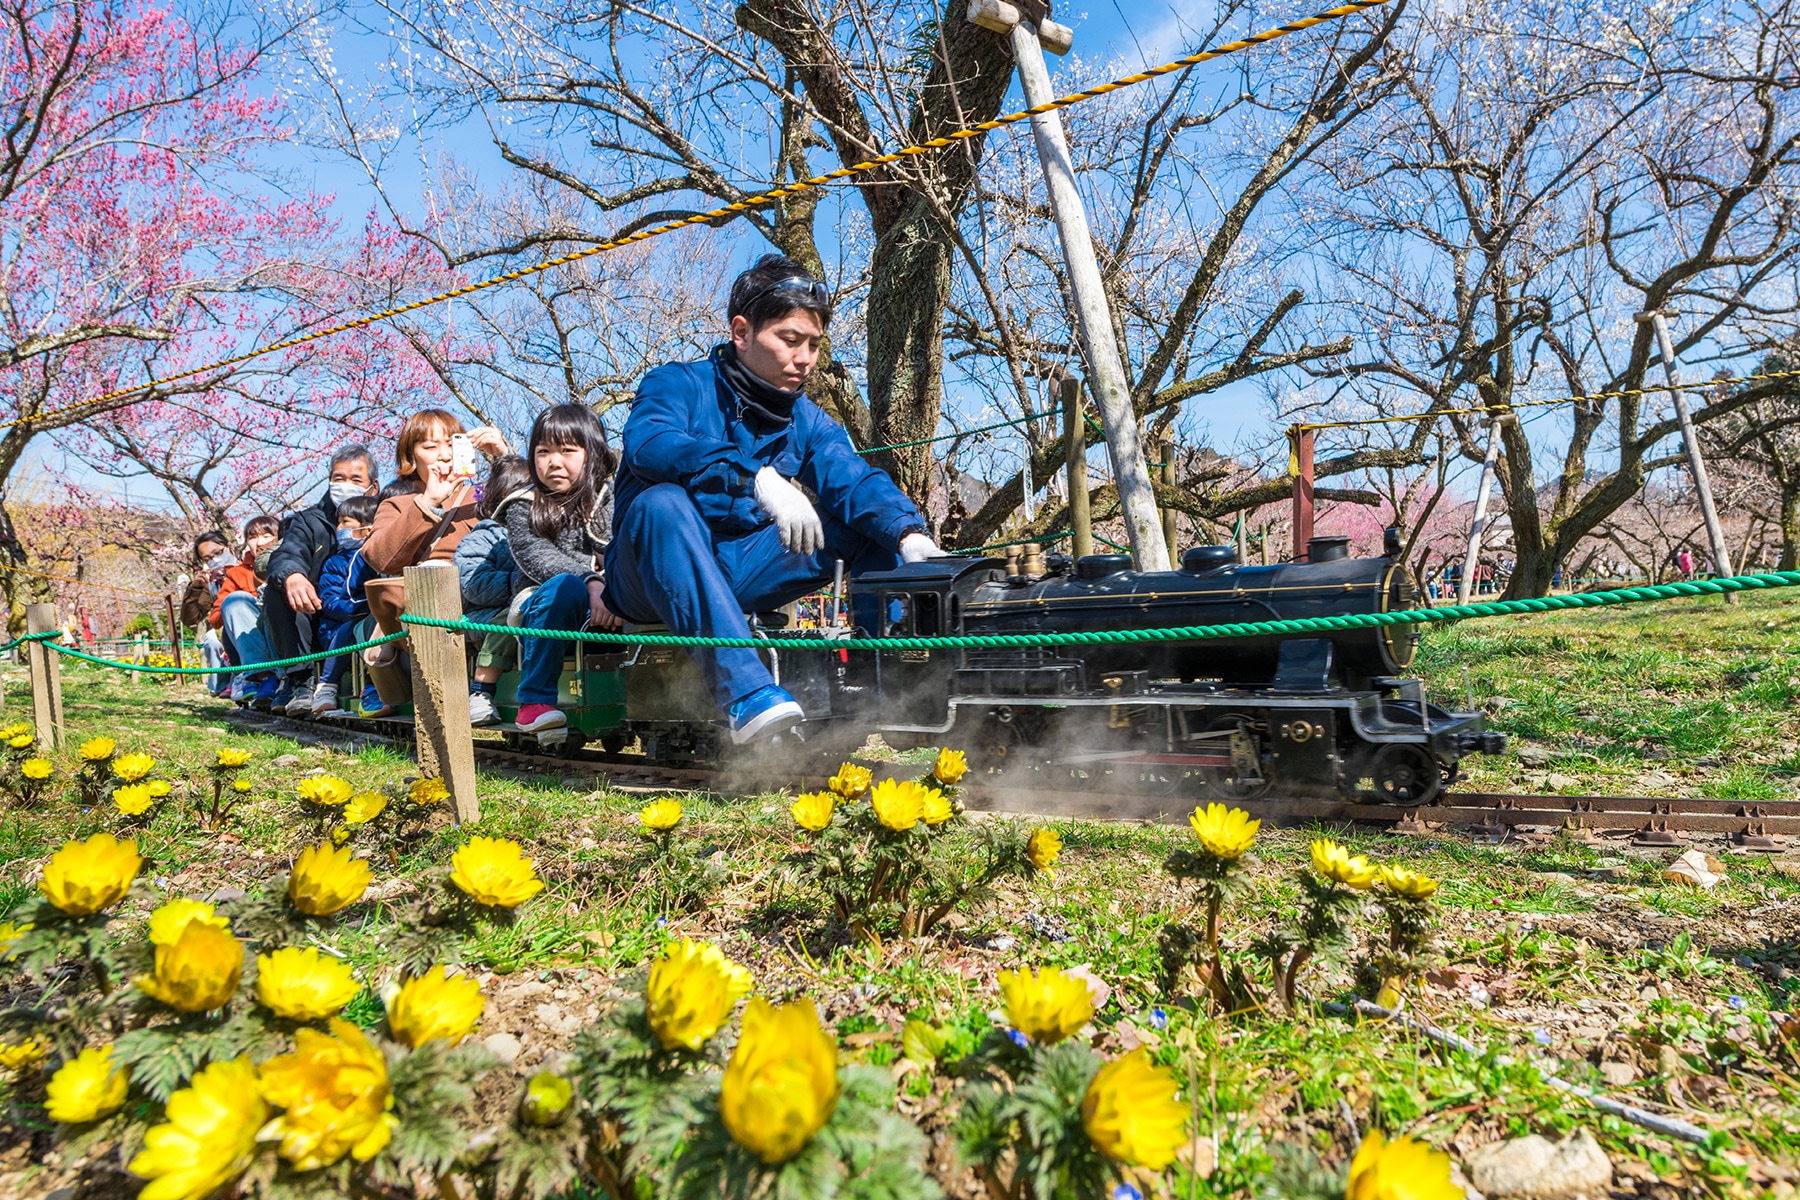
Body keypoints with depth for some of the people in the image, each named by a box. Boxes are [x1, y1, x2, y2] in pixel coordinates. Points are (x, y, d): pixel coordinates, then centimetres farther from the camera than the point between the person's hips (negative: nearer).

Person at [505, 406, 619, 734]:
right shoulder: (523, 508, 7)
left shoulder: (611, 499, 11)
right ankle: (534, 701, -23)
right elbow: (537, 558, -10)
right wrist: (592, 583, -28)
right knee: (566, 586, -35)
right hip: (542, 613, -1)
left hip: (606, 611, 2)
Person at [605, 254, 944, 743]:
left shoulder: (807, 421, 7)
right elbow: (648, 444, -29)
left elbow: (856, 480, -11)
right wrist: (757, 477, -43)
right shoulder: (677, 384, -7)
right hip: (655, 572, -4)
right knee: (663, 502, -36)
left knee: (867, 519, -7)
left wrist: (909, 536, -32)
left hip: (737, 574, 5)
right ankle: (743, 688, -46)